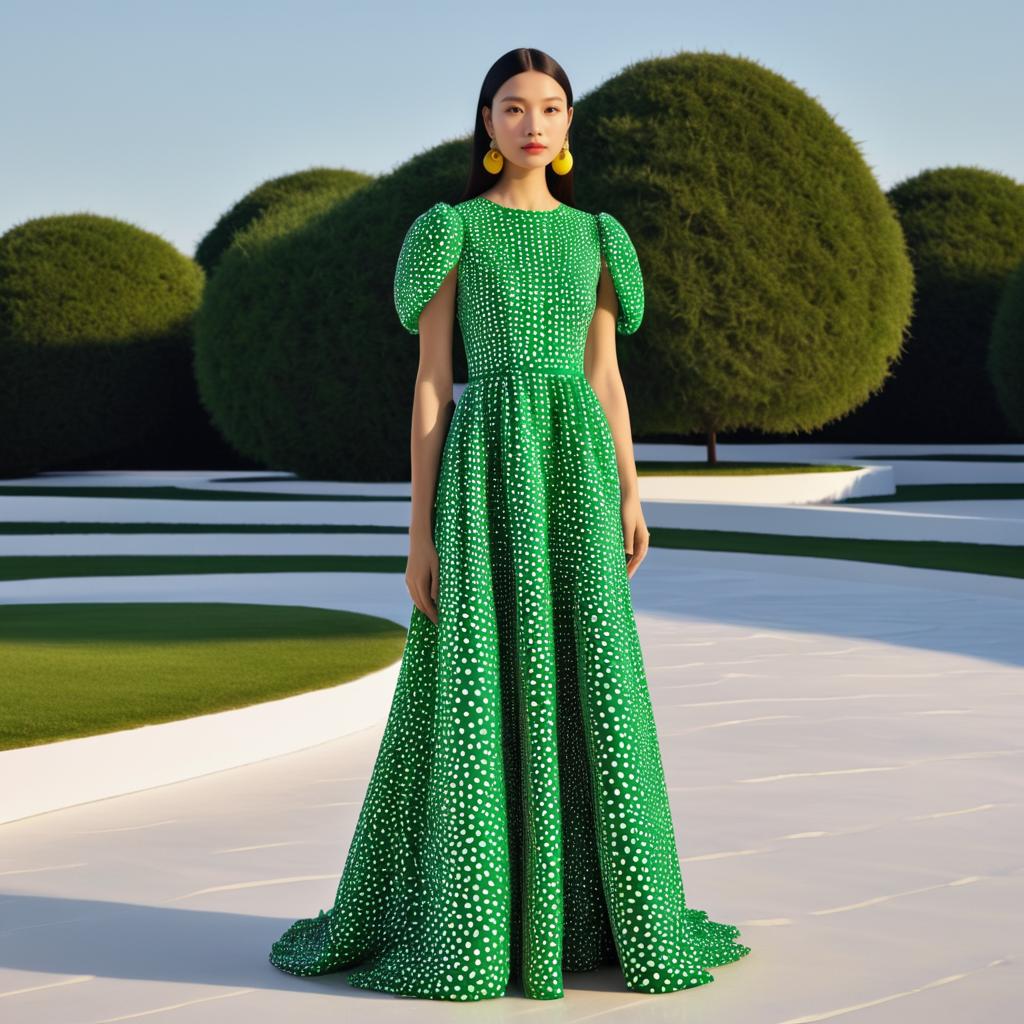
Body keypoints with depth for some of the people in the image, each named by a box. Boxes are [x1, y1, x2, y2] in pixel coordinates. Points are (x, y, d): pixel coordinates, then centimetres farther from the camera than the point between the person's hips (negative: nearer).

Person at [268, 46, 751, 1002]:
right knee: (479, 689, -3)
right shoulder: (451, 230, 3)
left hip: (576, 468, 4)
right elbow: (430, 381, -1)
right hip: (488, 467, -4)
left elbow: (604, 374, 16)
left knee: (591, 686, 3)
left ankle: (594, 908, 13)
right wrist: (420, 529, -6)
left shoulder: (592, 235, 14)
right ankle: (467, 916, 8)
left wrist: (630, 497, 8)